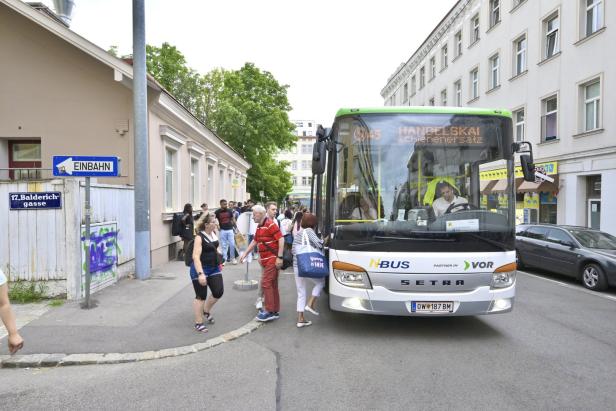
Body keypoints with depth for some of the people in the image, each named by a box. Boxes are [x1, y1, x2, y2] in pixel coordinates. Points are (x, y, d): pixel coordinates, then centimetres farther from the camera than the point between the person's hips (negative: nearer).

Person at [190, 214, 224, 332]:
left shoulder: (213, 233, 4)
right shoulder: (199, 237, -19)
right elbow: (195, 257, -25)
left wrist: (218, 250, 8)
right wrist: (200, 274, -32)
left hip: (214, 268, 7)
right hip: (201, 269, -7)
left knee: (219, 292, 5)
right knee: (201, 296, 1)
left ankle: (206, 311, 33)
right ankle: (198, 323, 16)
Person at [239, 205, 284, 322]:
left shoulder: (270, 225, -14)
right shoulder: (259, 227, 15)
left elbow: (281, 239, -18)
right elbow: (255, 241, 25)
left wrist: (279, 257, -21)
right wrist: (245, 253, 24)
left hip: (272, 259, -9)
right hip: (265, 260, 9)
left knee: (266, 283, -9)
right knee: (272, 285, 12)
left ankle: (270, 311, -3)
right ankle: (275, 311, 19)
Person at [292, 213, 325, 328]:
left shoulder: (297, 234, 16)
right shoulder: (309, 231, -8)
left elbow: (293, 250, 19)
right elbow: (318, 244, -19)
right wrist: (323, 241, 1)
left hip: (296, 267, 7)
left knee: (301, 293, 13)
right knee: (320, 282, 17)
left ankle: (300, 319, 14)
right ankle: (310, 304, 5)